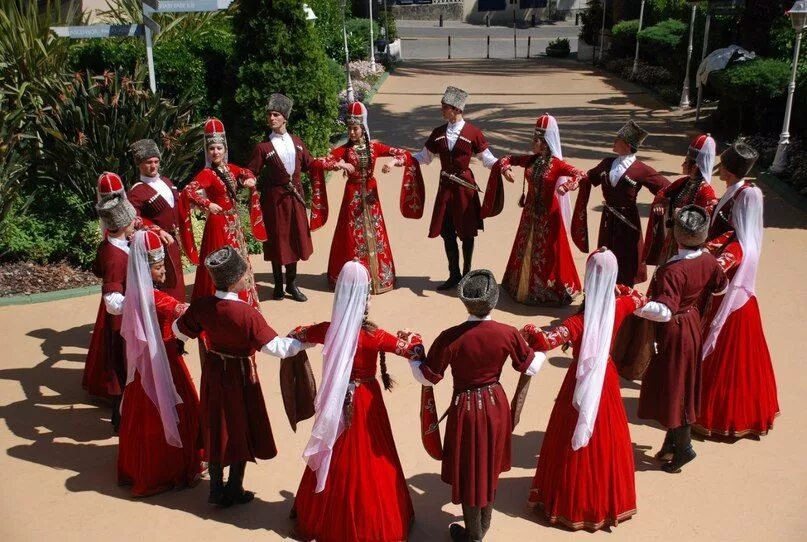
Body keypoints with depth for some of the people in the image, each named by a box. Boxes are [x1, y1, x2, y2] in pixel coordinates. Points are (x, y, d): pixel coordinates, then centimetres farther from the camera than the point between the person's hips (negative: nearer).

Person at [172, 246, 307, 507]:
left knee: (217, 430, 18)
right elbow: (275, 346, -26)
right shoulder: (247, 314, -28)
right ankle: (234, 491, 28)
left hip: (213, 371, 5)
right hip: (240, 375, -5)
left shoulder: (201, 305, -13)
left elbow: (180, 331, 4)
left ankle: (217, 491, 30)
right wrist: (304, 341, -14)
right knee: (240, 430, 15)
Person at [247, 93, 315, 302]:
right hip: (275, 198, -4)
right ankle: (278, 285, 19)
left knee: (295, 239, 10)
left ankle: (291, 284, 24)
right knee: (277, 240, 5)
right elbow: (250, 172, -7)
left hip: (295, 196, 4)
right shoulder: (263, 147, -7)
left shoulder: (296, 142, 6)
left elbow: (309, 164, 16)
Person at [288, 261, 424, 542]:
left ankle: (327, 516, 37)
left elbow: (294, 336, 6)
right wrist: (410, 337, 8)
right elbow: (413, 350, -12)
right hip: (366, 402, -3)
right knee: (366, 459, 13)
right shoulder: (375, 336, -22)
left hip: (337, 401, 3)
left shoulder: (328, 330, -12)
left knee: (336, 456, 20)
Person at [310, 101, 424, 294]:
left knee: (373, 233, 8)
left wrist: (393, 163, -24)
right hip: (353, 195, -2)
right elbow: (321, 162, -14)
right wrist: (340, 164, -27)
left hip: (371, 193, 2)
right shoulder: (344, 150, -6)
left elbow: (403, 154, -4)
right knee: (353, 235, 3)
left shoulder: (374, 146, -1)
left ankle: (377, 275, 20)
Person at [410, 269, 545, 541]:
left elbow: (427, 377, -13)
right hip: (496, 404, 3)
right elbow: (530, 367, 0)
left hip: (466, 408, -3)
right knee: (490, 466, 24)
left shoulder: (450, 337, -23)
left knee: (469, 471, 15)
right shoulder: (508, 333, -15)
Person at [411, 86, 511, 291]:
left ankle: (467, 274, 20)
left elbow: (487, 158, -3)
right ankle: (454, 275, 21)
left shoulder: (473, 132, -6)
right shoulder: (438, 133, 6)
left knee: (466, 233, 5)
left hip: (465, 186, -4)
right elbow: (424, 157, 11)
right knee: (447, 232, 7)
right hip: (445, 186, 4)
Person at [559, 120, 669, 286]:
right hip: (608, 218, 6)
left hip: (627, 221, -5)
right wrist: (567, 186, 0)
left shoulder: (641, 170, -13)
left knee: (625, 261, 5)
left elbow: (666, 187, -13)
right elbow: (587, 177, 13)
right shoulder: (607, 163, 3)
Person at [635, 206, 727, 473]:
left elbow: (665, 311, -37)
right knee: (682, 386, 20)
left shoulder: (671, 270, -30)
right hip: (692, 325, 8)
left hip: (673, 333, -8)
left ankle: (683, 446, 17)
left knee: (672, 389, 7)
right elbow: (721, 287, 12)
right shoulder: (708, 261, -7)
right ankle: (673, 440, 34)